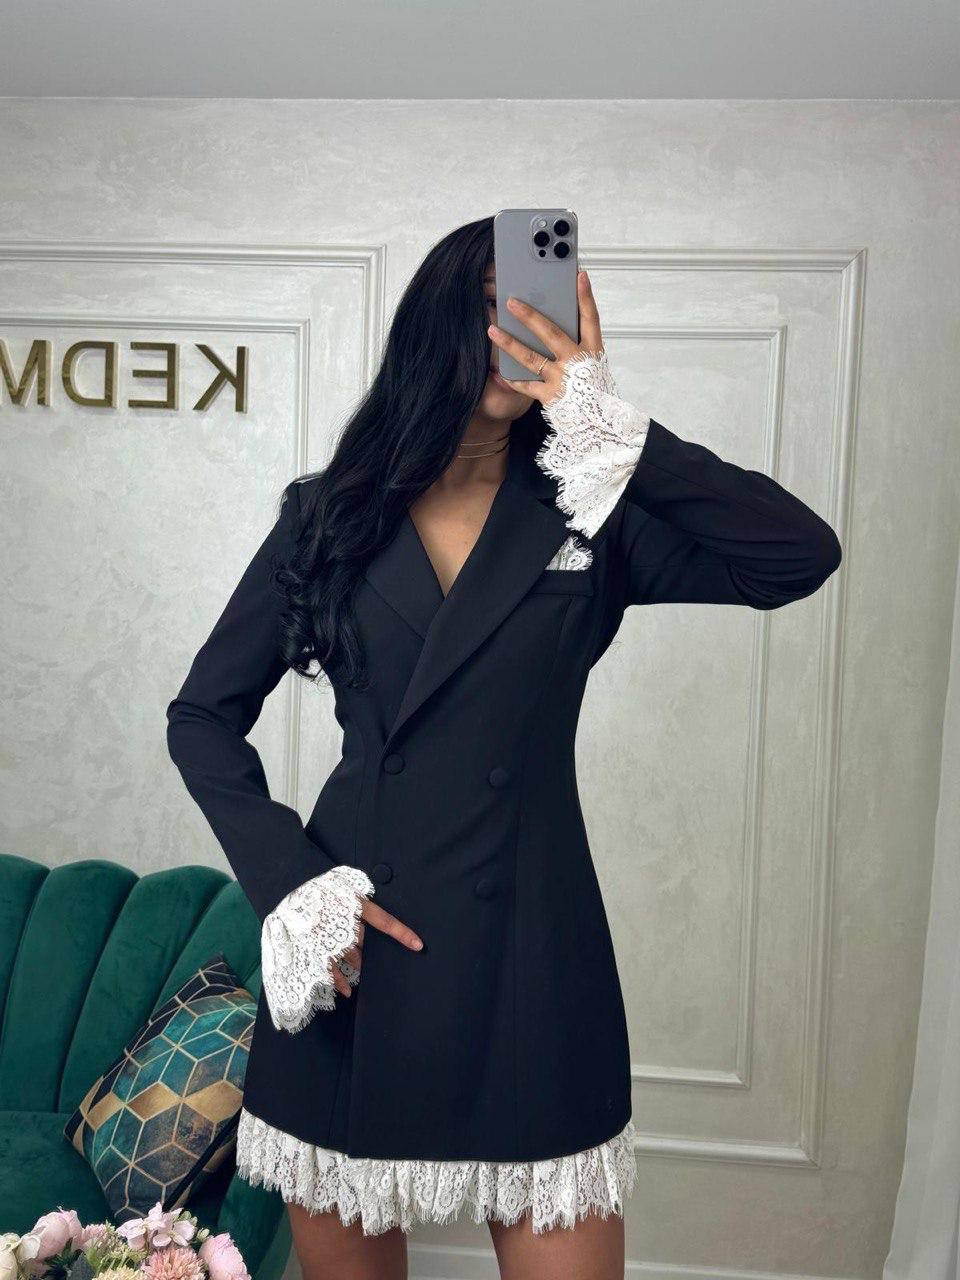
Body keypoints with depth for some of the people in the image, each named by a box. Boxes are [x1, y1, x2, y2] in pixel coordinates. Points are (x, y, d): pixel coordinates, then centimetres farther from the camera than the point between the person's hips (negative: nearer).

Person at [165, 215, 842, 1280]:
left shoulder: (588, 517, 2)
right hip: (351, 947, 1)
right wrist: (289, 879, -7)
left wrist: (608, 427, -14)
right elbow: (203, 715, 6)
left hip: (530, 952, 0)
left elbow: (803, 556, -13)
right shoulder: (331, 514, 3)